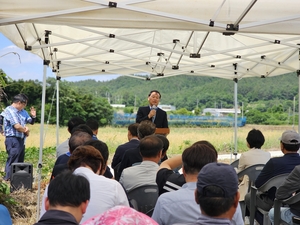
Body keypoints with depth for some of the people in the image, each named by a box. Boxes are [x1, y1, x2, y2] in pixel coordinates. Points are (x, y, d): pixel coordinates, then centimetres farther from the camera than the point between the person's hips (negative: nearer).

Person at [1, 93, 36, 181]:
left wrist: (33, 116, -1)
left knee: (20, 161, 15)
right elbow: (17, 126, -22)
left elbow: (31, 122, 21)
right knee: (12, 161, -7)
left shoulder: (23, 111, 12)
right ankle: (8, 179, -3)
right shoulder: (9, 111, -13)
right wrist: (26, 130, -5)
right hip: (13, 140, -9)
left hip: (21, 140, 9)